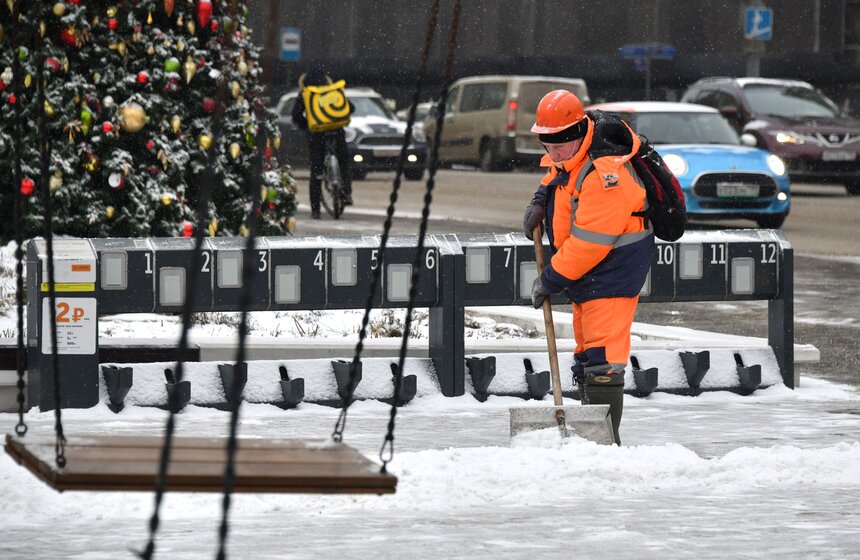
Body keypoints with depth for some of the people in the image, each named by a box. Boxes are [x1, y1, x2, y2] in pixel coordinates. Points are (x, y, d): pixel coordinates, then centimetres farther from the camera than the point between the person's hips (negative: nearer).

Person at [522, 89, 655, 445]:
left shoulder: (604, 175, -30)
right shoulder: (573, 151, 0)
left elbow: (589, 242, -29)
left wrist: (551, 280, -20)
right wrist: (541, 201, 9)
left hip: (613, 271, -11)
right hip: (587, 273, 11)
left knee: (602, 360, -16)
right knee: (587, 358, 18)